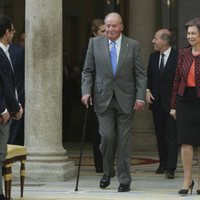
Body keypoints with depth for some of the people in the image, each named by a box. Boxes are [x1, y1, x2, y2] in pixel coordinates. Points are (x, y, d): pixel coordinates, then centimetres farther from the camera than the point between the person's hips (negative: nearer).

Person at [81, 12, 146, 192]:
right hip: (103, 99, 0)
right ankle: (108, 172, 16)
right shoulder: (95, 43, 5)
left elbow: (140, 74, 3)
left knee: (123, 141, 1)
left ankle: (124, 180, 9)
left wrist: (140, 97, -7)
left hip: (126, 100, 0)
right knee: (107, 136, -9)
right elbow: (88, 71, 7)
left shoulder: (133, 45, 3)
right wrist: (86, 91, -6)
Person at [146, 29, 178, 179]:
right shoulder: (153, 57, 11)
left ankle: (171, 168, -10)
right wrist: (147, 90, 1)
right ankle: (163, 164, 21)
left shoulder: (177, 57, -9)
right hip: (156, 102, 6)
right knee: (160, 134, 11)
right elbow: (149, 76, 18)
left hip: (171, 102, -6)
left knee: (171, 135, -8)